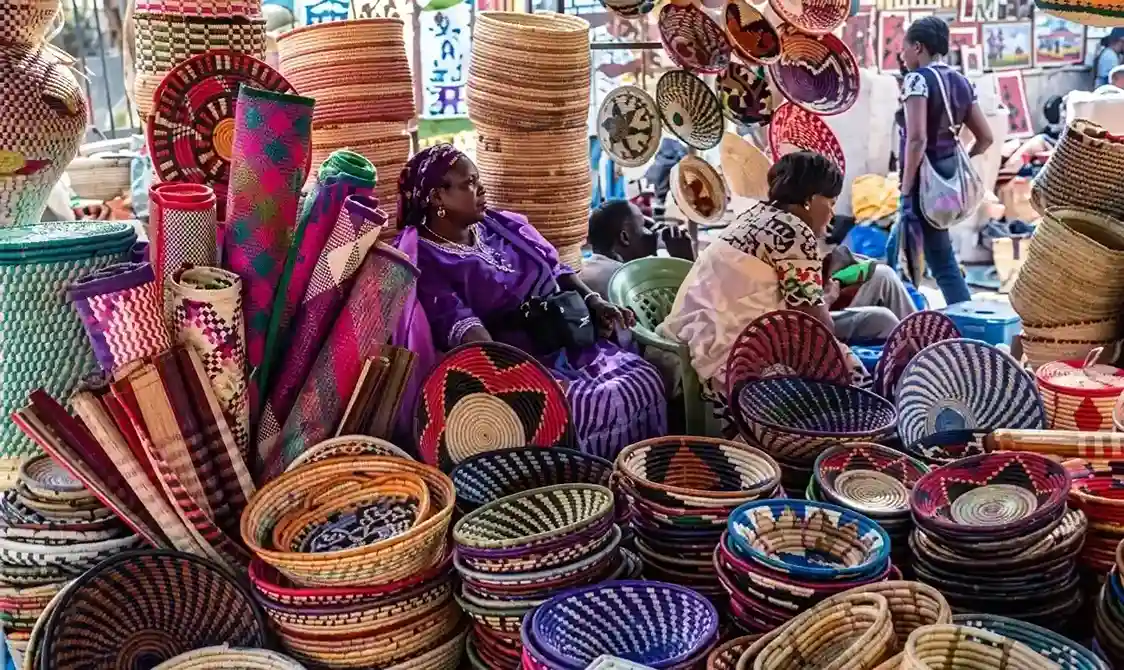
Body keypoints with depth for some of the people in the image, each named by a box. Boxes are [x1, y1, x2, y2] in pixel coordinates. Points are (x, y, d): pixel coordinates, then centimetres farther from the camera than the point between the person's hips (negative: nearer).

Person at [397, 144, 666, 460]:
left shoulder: (501, 225, 14)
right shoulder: (423, 260, -8)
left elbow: (555, 268, 19)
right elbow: (457, 322, -22)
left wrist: (593, 300, 1)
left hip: (568, 343, 7)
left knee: (645, 380, -12)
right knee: (593, 404, -28)